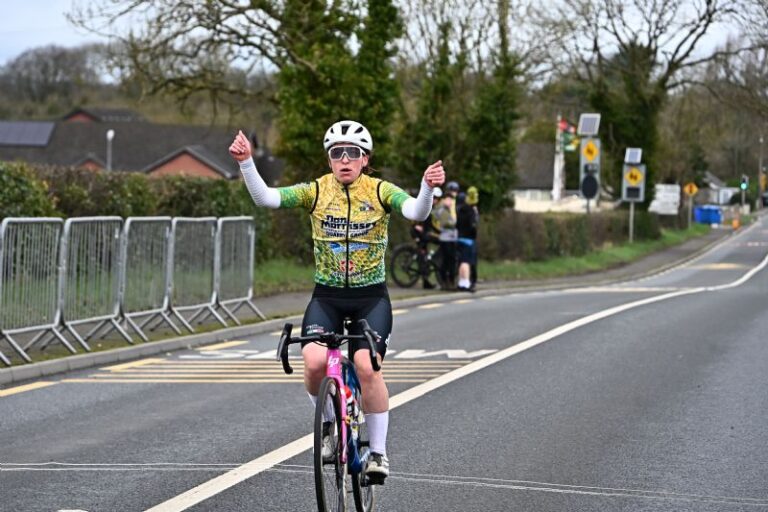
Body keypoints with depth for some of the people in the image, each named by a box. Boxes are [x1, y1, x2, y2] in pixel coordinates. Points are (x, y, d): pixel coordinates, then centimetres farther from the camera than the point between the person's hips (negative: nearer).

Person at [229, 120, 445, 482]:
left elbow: (416, 212, -21)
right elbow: (265, 198, -12)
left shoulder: (380, 191, -4)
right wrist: (246, 163, -27)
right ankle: (329, 421, 9)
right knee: (314, 362, -22)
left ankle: (378, 451, -5)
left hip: (371, 298, -1)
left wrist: (428, 187, -41)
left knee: (367, 366, -21)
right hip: (326, 297, 1)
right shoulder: (316, 192, -1)